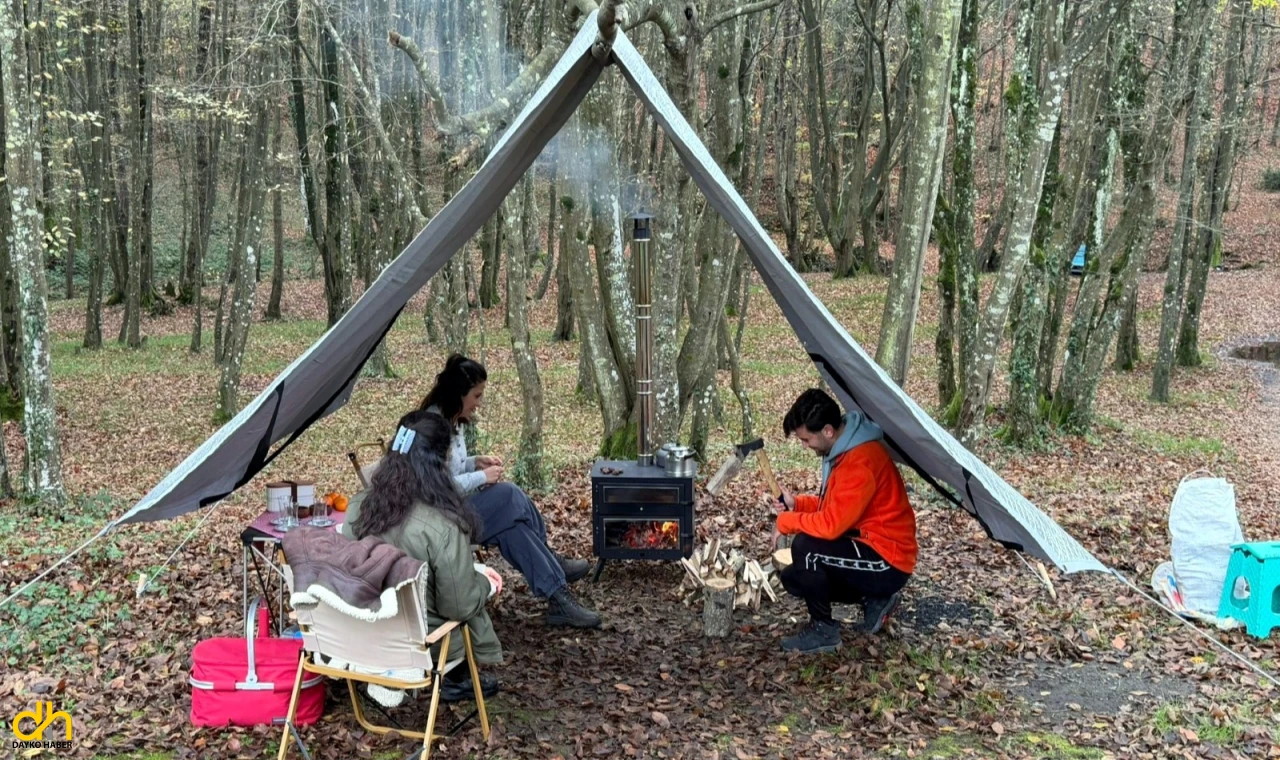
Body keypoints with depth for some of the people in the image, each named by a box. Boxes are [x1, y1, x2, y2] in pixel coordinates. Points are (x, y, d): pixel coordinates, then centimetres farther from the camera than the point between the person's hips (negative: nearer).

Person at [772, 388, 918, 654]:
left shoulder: (861, 462, -28)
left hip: (887, 562, -10)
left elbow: (832, 524, -30)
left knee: (805, 546, -27)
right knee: (794, 578, 9)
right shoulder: (843, 449, 4)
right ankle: (874, 599, 13)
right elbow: (832, 504, 18)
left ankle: (824, 629, -9)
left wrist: (786, 521, -15)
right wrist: (797, 504, 1)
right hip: (868, 548, 10)